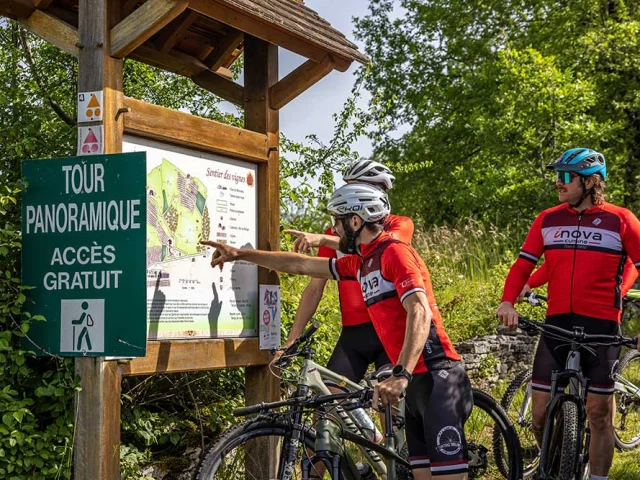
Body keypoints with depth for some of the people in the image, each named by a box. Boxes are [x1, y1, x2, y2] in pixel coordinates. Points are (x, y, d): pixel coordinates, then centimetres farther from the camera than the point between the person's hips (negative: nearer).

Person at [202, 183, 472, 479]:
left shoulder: (394, 252, -12)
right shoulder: (361, 263, 16)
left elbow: (420, 314, -23)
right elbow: (300, 265, 25)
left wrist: (401, 376, -34)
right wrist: (239, 254, 27)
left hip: (437, 377, -9)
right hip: (416, 381, 9)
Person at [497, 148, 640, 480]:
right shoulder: (548, 220, 6)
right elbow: (523, 264, 4)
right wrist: (507, 301, -14)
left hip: (601, 327, -3)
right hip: (556, 325, 3)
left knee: (599, 415, 2)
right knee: (540, 415, 3)